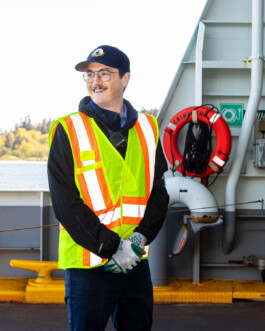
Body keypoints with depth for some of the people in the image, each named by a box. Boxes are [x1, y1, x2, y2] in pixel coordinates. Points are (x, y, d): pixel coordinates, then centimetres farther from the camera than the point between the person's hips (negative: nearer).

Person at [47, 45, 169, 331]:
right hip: (88, 266, -3)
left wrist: (139, 238, -9)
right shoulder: (67, 130, -3)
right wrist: (110, 247, -15)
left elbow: (159, 192, 8)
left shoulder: (147, 128, 9)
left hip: (137, 264, 4)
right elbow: (65, 203, -9)